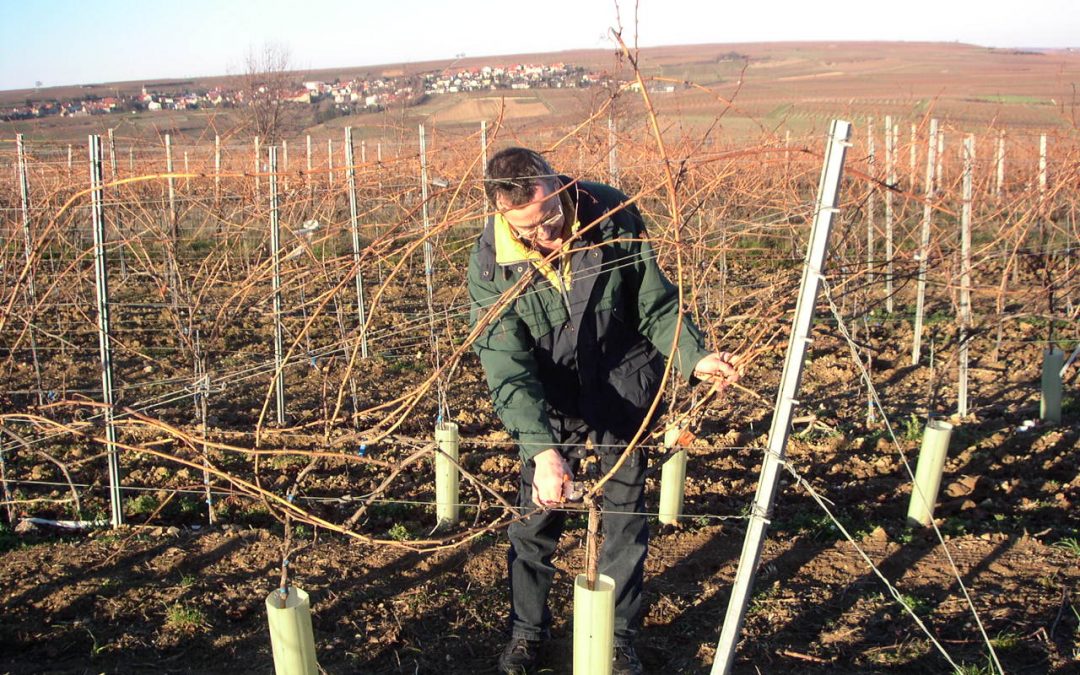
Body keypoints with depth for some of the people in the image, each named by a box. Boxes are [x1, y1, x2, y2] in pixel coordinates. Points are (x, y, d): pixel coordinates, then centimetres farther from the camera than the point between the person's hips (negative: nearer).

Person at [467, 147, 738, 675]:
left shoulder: (614, 216, -20)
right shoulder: (490, 262, -22)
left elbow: (656, 304, -8)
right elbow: (507, 369, -27)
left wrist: (694, 356, -25)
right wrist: (542, 448, -39)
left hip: (623, 385, 0)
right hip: (549, 397, 0)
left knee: (625, 514, 6)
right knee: (535, 515, 7)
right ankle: (526, 631, 30)